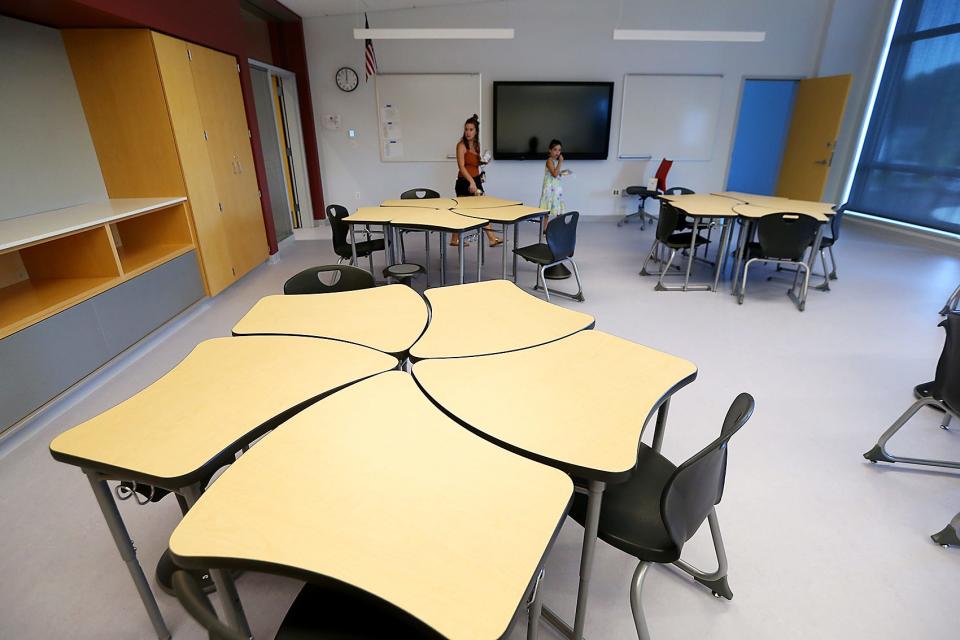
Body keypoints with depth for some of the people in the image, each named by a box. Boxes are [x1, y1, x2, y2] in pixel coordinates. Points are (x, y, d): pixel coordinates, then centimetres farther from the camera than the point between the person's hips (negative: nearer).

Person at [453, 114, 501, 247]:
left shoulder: (476, 144, 10)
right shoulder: (461, 145, -11)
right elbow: (461, 166, -21)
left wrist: (482, 162, 2)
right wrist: (471, 181, -32)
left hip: (476, 180, 7)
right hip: (464, 182, -7)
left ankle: (492, 238, 7)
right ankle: (454, 239, 16)